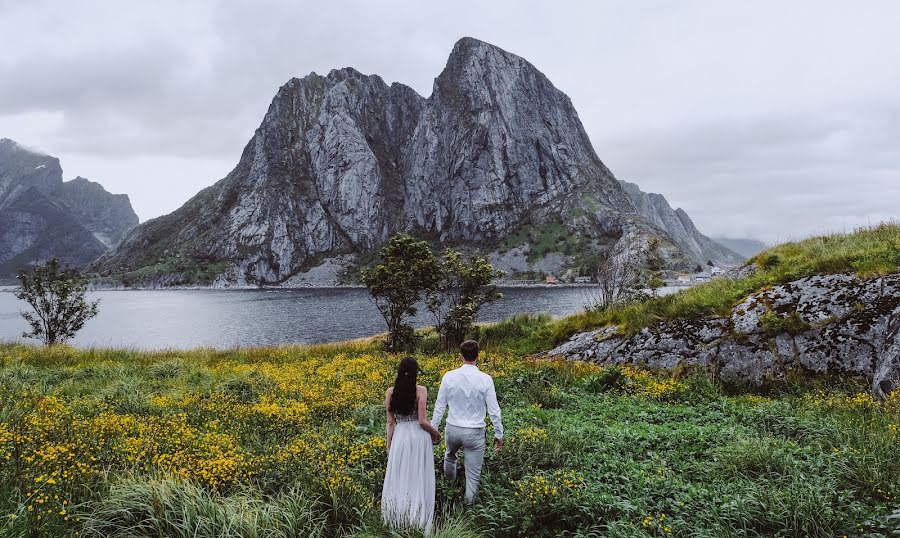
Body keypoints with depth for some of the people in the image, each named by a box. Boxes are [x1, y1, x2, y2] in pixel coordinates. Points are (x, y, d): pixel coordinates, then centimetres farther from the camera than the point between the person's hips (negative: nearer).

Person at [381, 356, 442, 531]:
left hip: (399, 437, 2)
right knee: (419, 479, 9)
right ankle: (418, 519, 18)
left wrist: (389, 447, 9)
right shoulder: (420, 390, -11)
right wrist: (436, 433, 5)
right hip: (419, 437, -2)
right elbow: (422, 421, -13)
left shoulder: (390, 393, -2)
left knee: (399, 478, 13)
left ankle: (399, 520, 21)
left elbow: (390, 423, 1)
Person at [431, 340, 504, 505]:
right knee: (473, 474, 10)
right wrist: (499, 434, 2)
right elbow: (494, 410, -9)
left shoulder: (449, 376, -9)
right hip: (475, 433, -3)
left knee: (450, 456, 33)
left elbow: (439, 406, -2)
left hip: (453, 429, 3)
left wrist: (433, 429, 9)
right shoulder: (485, 379, -13)